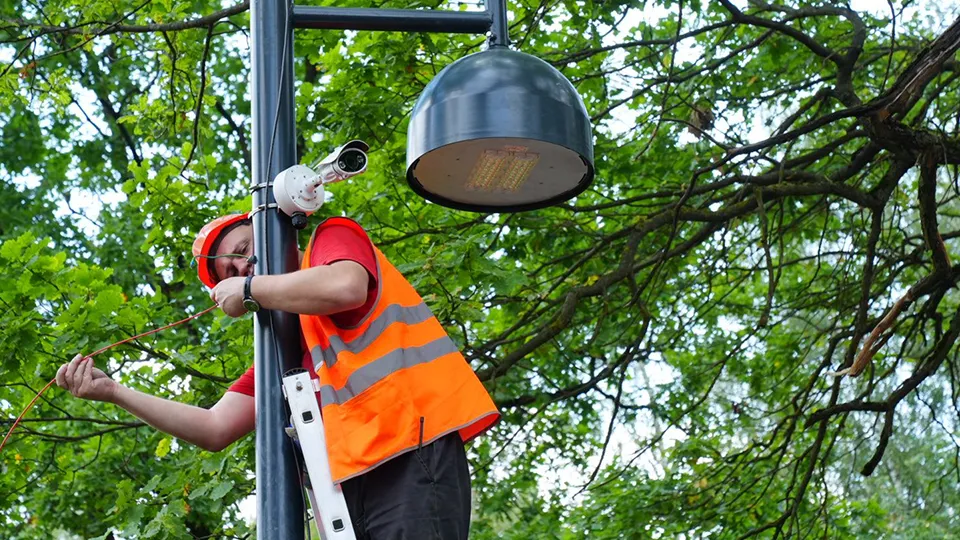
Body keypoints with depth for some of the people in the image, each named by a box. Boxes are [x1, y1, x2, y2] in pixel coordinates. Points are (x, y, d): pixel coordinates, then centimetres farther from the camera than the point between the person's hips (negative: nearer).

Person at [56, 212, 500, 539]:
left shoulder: (334, 237, 9)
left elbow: (346, 287, -17)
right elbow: (215, 430, 23)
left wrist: (251, 289, -1)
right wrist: (115, 392, 18)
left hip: (412, 450, -8)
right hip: (353, 478, 8)